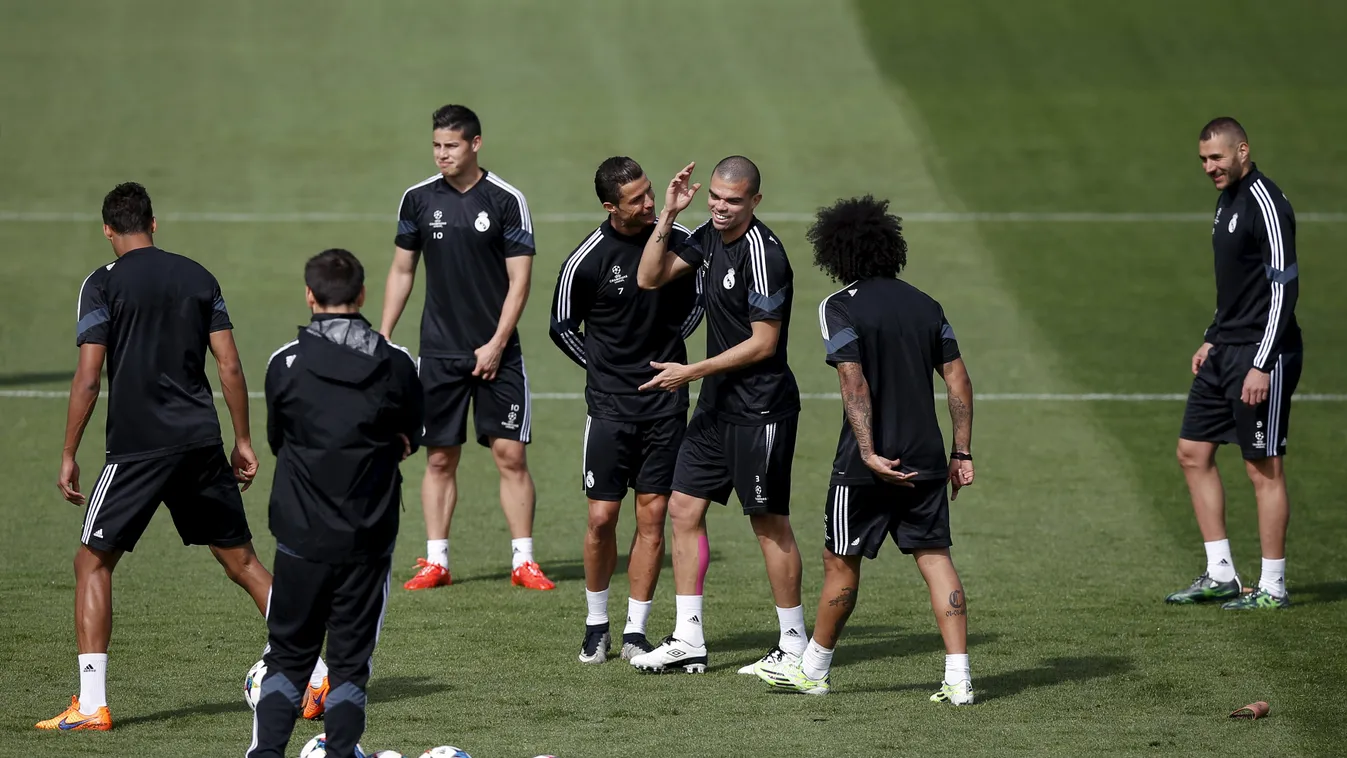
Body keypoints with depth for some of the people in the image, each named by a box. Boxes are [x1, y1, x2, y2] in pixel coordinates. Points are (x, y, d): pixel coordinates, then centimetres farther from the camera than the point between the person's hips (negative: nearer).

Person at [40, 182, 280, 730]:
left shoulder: (103, 284, -4)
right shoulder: (197, 276, 9)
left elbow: (87, 379, -9)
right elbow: (231, 367, 7)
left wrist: (69, 455, -2)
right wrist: (243, 441, 15)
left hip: (137, 447, -4)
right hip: (202, 443, 4)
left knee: (93, 562, 5)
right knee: (240, 558, 14)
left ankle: (91, 704, -4)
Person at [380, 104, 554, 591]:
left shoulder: (506, 200, -5)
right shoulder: (418, 199, 4)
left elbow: (519, 279, -5)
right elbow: (402, 271, 13)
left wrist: (496, 344, -11)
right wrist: (382, 338, 8)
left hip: (496, 352, -2)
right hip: (439, 351, 2)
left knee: (510, 454, -5)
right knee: (440, 458, 5)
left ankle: (523, 561, 1)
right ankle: (435, 562, 10)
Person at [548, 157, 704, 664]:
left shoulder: (680, 242, -1)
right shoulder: (586, 259, -9)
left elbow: (696, 303, 17)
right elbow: (562, 328, 6)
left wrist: (668, 350, 8)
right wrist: (603, 367, 6)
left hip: (666, 403, 2)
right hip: (610, 405, -2)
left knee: (652, 516, 1)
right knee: (602, 518, -3)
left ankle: (635, 632, 8)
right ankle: (596, 624, 16)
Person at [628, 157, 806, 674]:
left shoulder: (763, 253, -19)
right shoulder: (709, 237, 7)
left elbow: (764, 343, -18)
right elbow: (649, 279, 10)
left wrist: (692, 372, -15)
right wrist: (668, 215, -1)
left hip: (760, 410, -9)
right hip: (717, 404, 9)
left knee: (770, 523, -1)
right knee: (685, 509, 7)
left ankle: (794, 646, 9)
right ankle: (688, 642, 11)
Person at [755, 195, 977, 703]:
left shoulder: (840, 308, -7)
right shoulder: (925, 305, 9)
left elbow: (855, 384, -18)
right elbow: (959, 380, 6)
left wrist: (869, 452, -22)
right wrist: (962, 454, 9)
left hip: (868, 465, -4)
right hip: (926, 461, 4)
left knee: (841, 563, 9)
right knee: (935, 557, 4)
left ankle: (812, 670, 23)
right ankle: (958, 677, -5)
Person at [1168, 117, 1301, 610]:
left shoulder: (1266, 203, -16)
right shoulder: (1227, 201, 14)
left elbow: (1284, 287, -19)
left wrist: (1262, 365, -22)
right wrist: (1213, 340, 19)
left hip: (1261, 355, -10)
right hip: (1225, 351, 10)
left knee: (1264, 469, -4)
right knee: (1193, 453, 9)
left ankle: (1273, 588, 4)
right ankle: (1220, 575, 14)